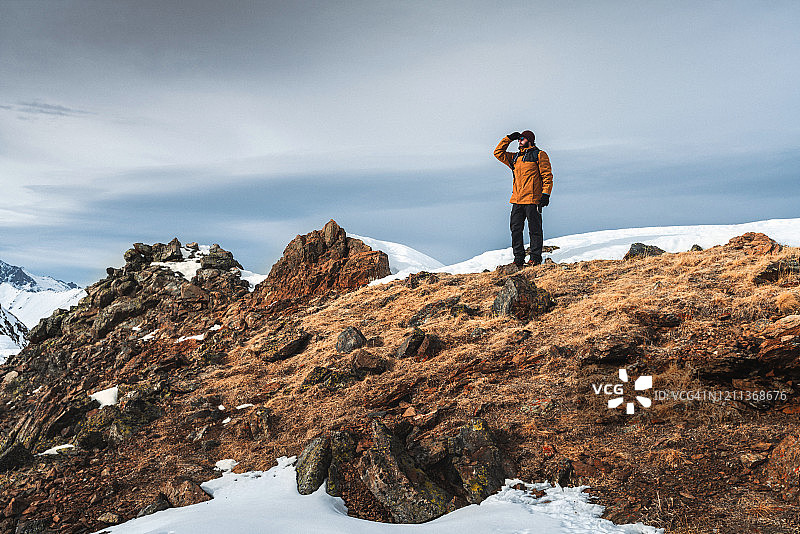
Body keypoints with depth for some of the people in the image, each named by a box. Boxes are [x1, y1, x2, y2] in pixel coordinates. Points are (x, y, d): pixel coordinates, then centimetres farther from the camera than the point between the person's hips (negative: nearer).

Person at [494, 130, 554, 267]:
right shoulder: (515, 158, 21)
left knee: (534, 229, -2)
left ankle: (535, 257, 3)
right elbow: (498, 153, 24)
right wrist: (509, 138, 17)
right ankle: (518, 258, 10)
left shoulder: (539, 155, 2)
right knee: (516, 229, 3)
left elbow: (547, 175, -2)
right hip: (517, 199, 6)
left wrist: (545, 194, -12)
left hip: (532, 199, -6)